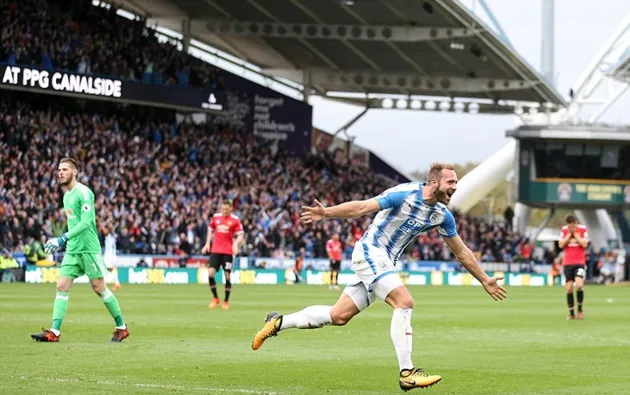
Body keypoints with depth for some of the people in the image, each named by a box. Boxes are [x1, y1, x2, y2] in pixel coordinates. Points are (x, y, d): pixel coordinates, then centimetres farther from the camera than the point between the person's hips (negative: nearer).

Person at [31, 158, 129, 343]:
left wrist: (62, 239, -26)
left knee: (99, 288, -2)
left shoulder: (84, 193, -12)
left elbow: (86, 222, -21)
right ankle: (54, 332, -7)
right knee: (62, 287, -3)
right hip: (72, 250, 8)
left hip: (88, 249, -8)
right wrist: (62, 242, 17)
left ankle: (121, 327, 11)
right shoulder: (66, 196, 15)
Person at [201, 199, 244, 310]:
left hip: (228, 251, -3)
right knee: (210, 273, -10)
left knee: (227, 275, -2)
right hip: (215, 250, 3)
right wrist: (208, 243, 8)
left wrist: (236, 244, -24)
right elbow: (211, 230, 19)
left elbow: (241, 235, -5)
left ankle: (226, 301, 13)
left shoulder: (235, 220, -4)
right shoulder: (216, 217, 6)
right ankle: (215, 298, 8)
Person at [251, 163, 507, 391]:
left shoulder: (442, 215, 5)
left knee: (339, 316, 6)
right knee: (404, 302, -23)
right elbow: (363, 207, -19)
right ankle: (407, 373, -22)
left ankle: (278, 322, 18)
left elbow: (462, 252, 15)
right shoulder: (405, 195, -17)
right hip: (370, 251, -8)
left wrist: (484, 280, 16)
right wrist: (326, 213, -30)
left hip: (385, 262, 8)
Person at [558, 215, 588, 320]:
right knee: (569, 289, -1)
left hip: (580, 262, -3)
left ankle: (580, 309, -1)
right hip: (567, 263, 3)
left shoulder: (583, 229, -3)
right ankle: (571, 313, 9)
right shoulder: (564, 230, 4)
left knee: (579, 285, -21)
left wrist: (575, 234, -12)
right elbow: (561, 245, -4)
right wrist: (569, 234, -10)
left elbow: (584, 244, -13)